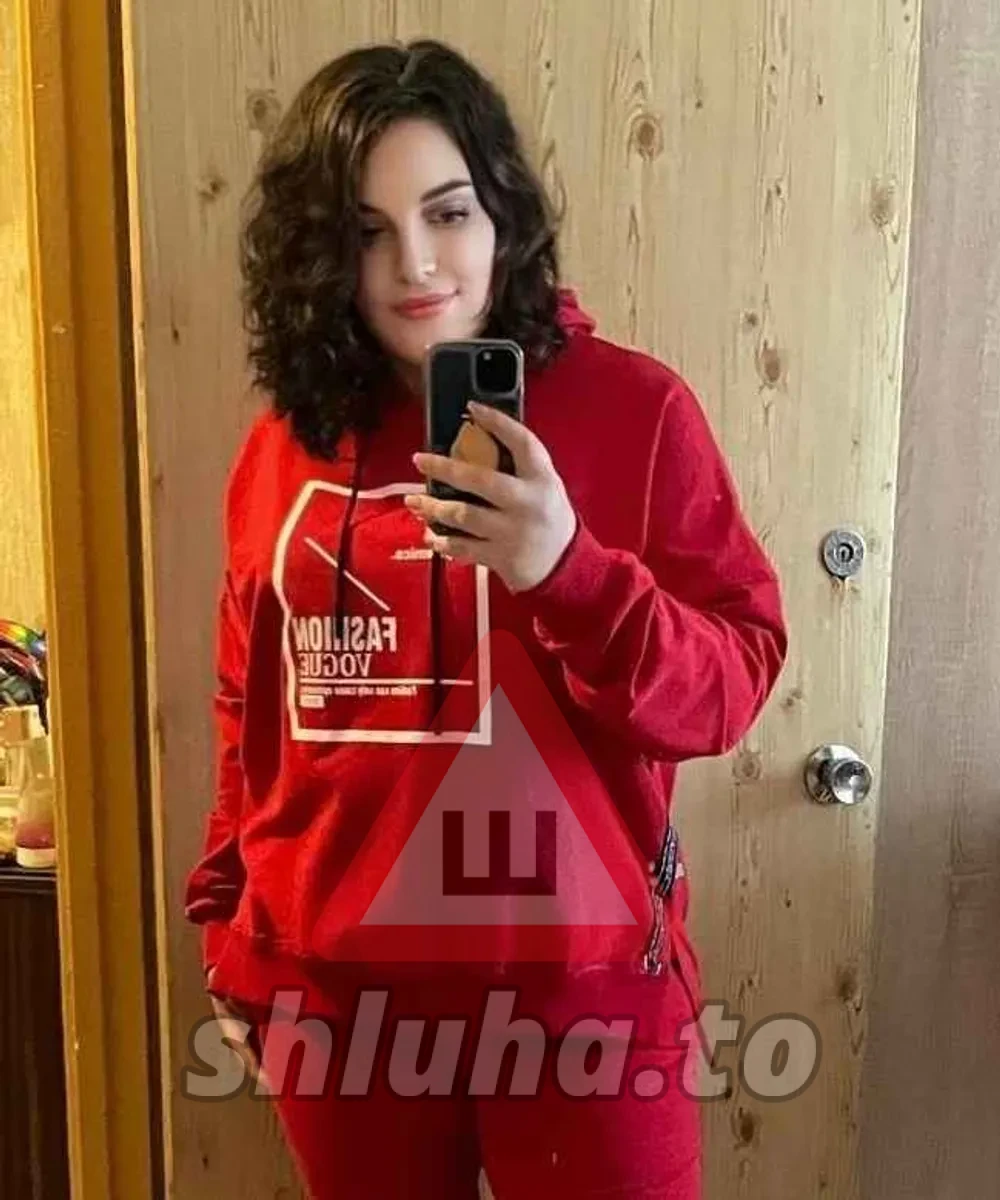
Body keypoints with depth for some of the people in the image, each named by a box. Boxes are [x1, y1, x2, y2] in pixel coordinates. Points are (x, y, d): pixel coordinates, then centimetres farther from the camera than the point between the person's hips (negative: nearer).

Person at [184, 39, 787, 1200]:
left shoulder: (632, 408, -9)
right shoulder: (284, 444, 1)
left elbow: (730, 689, -11)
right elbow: (251, 714, 9)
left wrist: (569, 570, -27)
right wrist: (232, 933, 11)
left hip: (576, 986, -3)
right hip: (330, 986, 4)